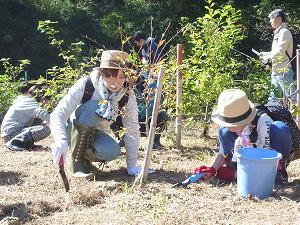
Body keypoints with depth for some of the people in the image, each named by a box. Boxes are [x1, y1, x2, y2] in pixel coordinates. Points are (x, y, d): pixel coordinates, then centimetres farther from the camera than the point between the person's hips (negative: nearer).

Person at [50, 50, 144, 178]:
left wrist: (132, 165, -19)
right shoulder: (85, 85, -24)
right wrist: (61, 140, -49)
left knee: (112, 151, -33)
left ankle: (85, 155, 2)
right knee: (94, 107, -33)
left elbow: (132, 131, -14)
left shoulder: (128, 95, -16)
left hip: (96, 135, 3)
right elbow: (58, 114, -30)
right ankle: (76, 159, -20)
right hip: (73, 130, -2)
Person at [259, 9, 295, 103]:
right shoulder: (278, 33, 18)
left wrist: (267, 57, -5)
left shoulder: (284, 32, -11)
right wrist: (265, 54, 14)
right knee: (273, 99, 12)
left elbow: (279, 52, -19)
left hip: (283, 72, -10)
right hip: (275, 72, 10)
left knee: (292, 98, -8)